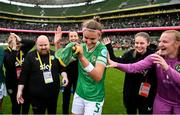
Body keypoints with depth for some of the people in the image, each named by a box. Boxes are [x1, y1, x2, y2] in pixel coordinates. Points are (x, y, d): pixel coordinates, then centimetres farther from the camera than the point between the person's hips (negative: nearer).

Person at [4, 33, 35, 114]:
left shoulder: (23, 49, -2)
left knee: (26, 104, 20)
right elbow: (10, 63, -33)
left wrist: (20, 40, -22)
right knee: (16, 106, 10)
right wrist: (14, 49, -30)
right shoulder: (6, 52, -14)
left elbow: (32, 43, -13)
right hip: (13, 84, -4)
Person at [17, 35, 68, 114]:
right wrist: (20, 91, -7)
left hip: (53, 94, 3)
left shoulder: (55, 54, 1)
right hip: (37, 96, -3)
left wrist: (64, 76, -7)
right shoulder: (30, 56, -6)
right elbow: (24, 74, -5)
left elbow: (61, 68, 11)